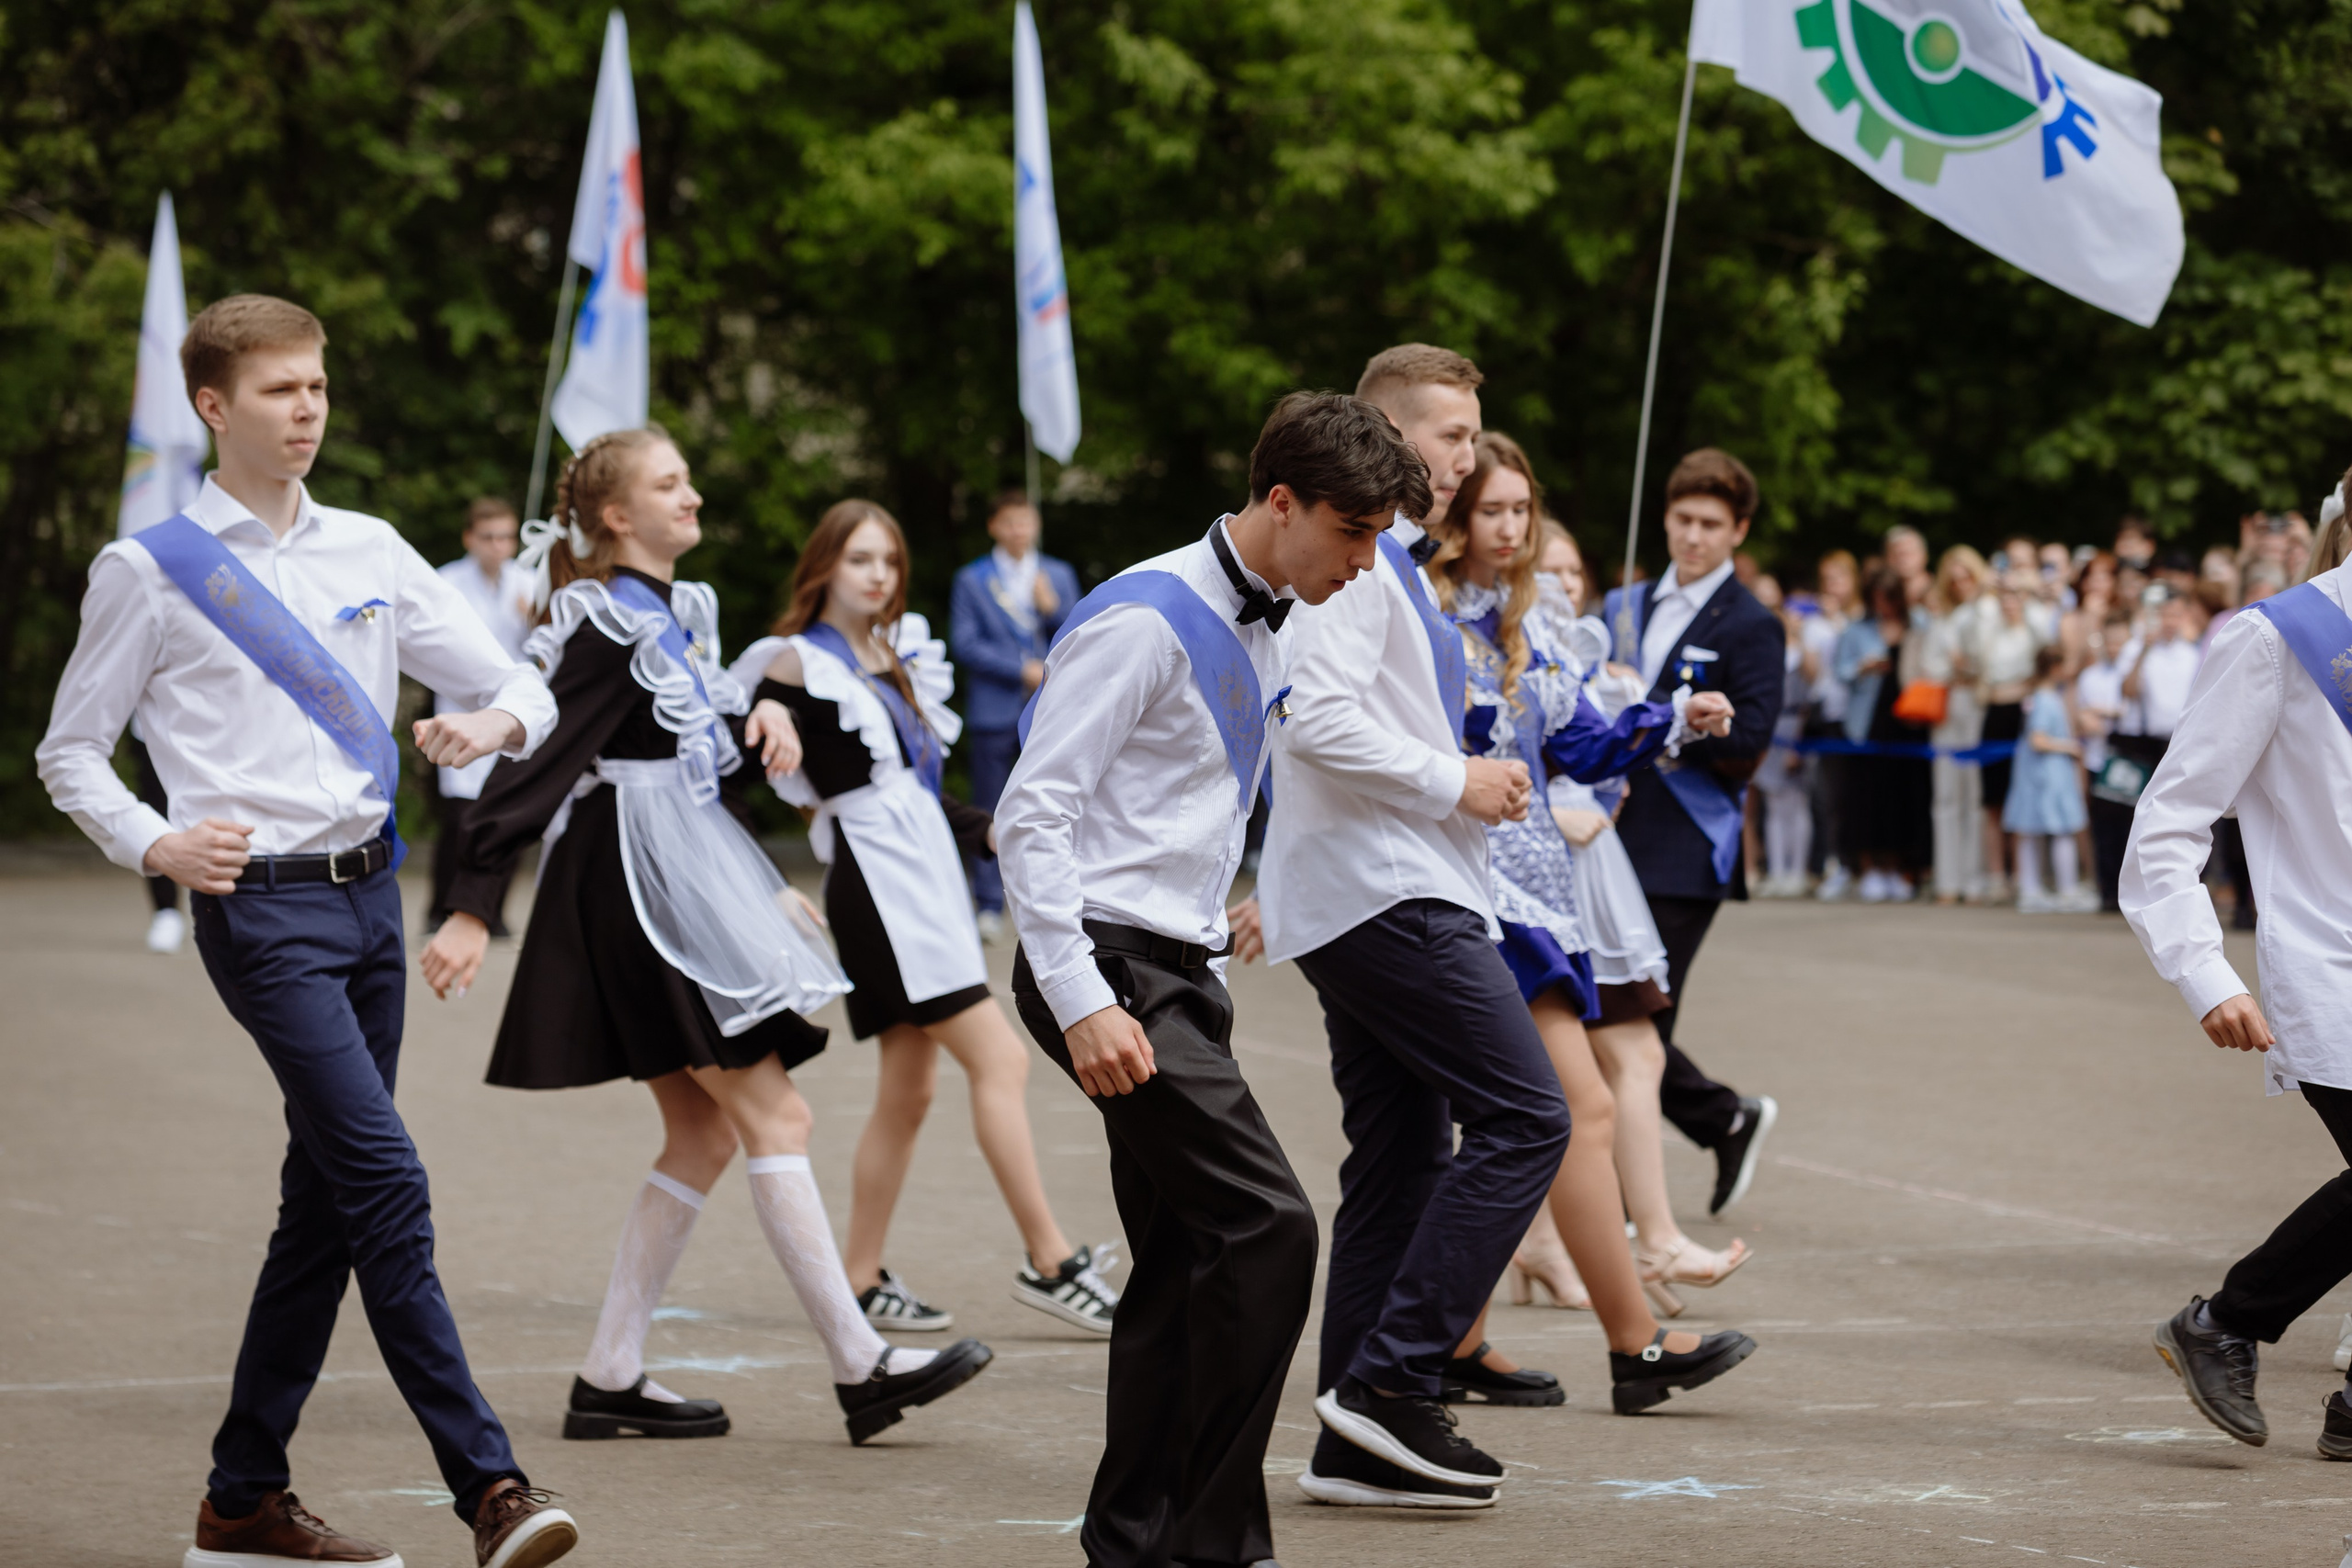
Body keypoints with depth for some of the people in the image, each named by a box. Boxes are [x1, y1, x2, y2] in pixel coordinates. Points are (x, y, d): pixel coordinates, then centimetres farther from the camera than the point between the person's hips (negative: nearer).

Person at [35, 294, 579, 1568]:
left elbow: (519, 689, 13)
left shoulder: (370, 554, 13)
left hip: (370, 892, 6)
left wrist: (494, 720, -11)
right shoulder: (149, 571, 0)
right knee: (388, 1186, -16)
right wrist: (156, 846, -12)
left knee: (324, 1204, 9)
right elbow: (71, 752, 6)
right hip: (262, 903, -6)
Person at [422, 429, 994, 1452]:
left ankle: (610, 1378, 11)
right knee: (771, 1113, -10)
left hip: (693, 889, 10)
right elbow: (531, 766, -20)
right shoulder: (605, 630, -14)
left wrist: (761, 714, 2)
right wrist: (472, 910, -26)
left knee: (704, 1134, 10)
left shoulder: (684, 612, 15)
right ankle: (859, 1367, -9)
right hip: (643, 893, -10)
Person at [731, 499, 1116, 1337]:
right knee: (998, 1058, -13)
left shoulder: (895, 657, 18)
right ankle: (1049, 1261, -12)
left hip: (925, 875, 9)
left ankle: (863, 1281, 15)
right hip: (876, 882, -9)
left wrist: (985, 832, 8)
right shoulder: (800, 663, -5)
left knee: (908, 1091, 9)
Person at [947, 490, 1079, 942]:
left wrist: (1054, 608, -10)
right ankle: (990, 905, 3)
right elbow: (965, 645, -2)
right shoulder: (972, 580, 7)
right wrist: (1022, 669, -10)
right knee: (989, 814, -2)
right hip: (993, 713, -2)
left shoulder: (1059, 576, 14)